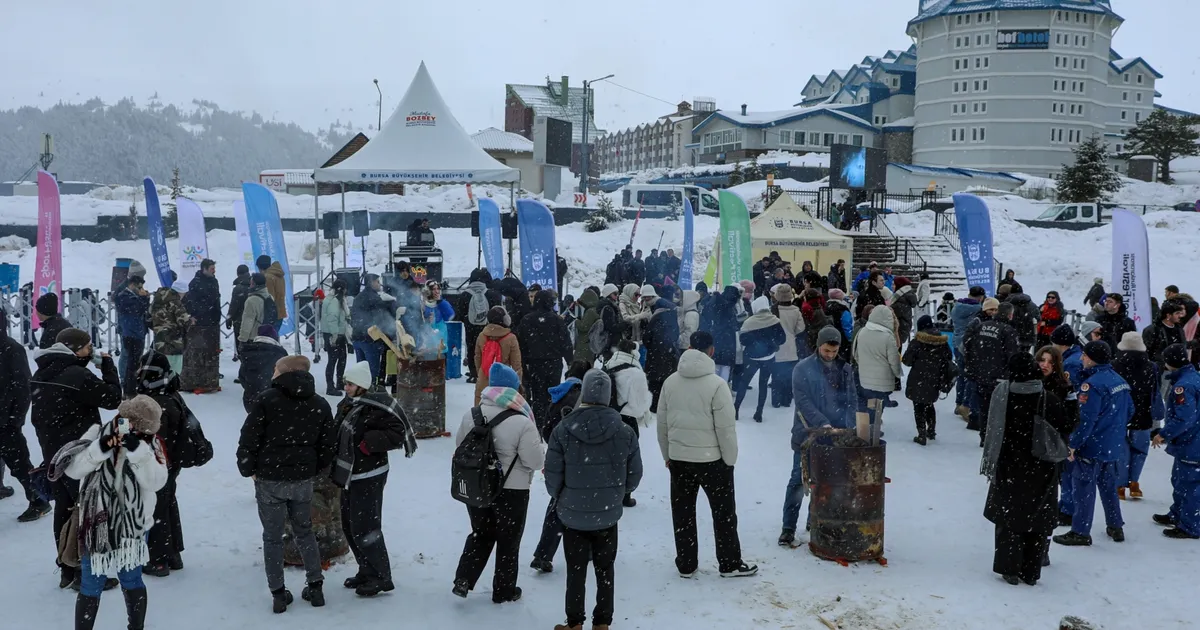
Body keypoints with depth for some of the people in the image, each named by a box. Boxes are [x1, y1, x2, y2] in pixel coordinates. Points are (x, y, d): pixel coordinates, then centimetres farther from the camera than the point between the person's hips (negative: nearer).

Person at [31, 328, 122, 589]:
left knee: (64, 510, 15)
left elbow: (37, 418, 15)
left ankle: (67, 570, 23)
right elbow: (112, 398, -16)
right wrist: (107, 364, -7)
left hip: (53, 455, 9)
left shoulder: (40, 377, 8)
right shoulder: (77, 375, -21)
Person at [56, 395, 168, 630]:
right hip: (96, 526, 0)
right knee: (91, 587, 8)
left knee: (132, 582, 15)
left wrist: (138, 449, -30)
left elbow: (155, 481, -20)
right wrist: (100, 448, -30)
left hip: (133, 527, 0)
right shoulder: (97, 434, -8)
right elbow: (72, 468, -15)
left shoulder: (150, 444, -7)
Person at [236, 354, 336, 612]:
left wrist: (248, 469, 2)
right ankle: (315, 587, 19)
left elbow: (249, 438, -11)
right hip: (302, 479, 3)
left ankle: (278, 594, 12)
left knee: (272, 537, 9)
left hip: (269, 479, -3)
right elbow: (329, 445, 6)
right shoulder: (320, 404, 4)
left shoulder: (267, 399, -10)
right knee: (304, 531, 18)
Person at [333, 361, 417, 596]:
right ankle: (367, 571, 29)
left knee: (364, 527, -7)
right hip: (350, 475, 10)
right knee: (349, 525, 16)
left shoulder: (375, 408, -20)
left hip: (369, 476, -10)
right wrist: (337, 470, 10)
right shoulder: (347, 405, 7)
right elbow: (338, 435, 19)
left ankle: (382, 577, 6)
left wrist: (370, 442, -26)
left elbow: (398, 434, -24)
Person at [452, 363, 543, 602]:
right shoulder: (522, 423, -23)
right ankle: (504, 590, 27)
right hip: (512, 491, -4)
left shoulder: (471, 415, -7)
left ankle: (463, 580, 18)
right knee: (508, 541, 14)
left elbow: (460, 443, 9)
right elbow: (536, 461, -18)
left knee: (480, 534, 24)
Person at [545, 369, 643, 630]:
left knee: (576, 570, 13)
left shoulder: (563, 430, -16)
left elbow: (552, 475, -9)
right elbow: (634, 475, -2)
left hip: (573, 514, -1)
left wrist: (560, 499, 11)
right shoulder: (624, 431, -10)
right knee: (605, 569, 16)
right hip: (608, 514, 1)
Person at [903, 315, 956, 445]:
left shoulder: (917, 342, -16)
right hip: (934, 381, 5)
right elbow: (948, 360, 7)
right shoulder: (943, 342, 0)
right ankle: (931, 431, 32)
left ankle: (922, 434, 0)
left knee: (919, 406, 4)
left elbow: (907, 360, -13)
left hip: (918, 381, -5)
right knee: (929, 405, 24)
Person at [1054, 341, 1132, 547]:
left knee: (1084, 488, 0)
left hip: (1092, 446, -9)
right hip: (1113, 446, 9)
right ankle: (1115, 527, 29)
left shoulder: (1092, 383, -21)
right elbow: (1129, 410, 16)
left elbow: (1086, 419, -24)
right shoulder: (1119, 380, 7)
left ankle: (1080, 532, 5)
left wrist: (1074, 444, -17)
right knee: (1108, 486, 20)